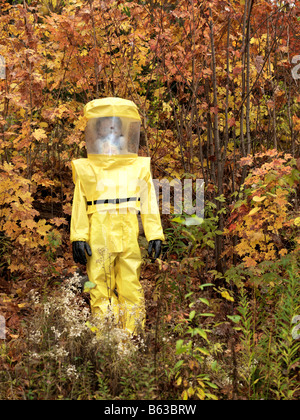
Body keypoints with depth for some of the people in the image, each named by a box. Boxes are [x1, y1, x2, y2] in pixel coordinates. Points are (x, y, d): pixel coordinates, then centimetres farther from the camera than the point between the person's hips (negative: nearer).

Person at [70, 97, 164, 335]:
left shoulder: (140, 167, 16)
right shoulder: (85, 169, 15)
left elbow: (149, 203, 13)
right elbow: (79, 206, 10)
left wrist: (155, 235, 5)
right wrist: (78, 237, 0)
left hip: (129, 235, 0)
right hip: (98, 235, 0)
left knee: (131, 285, -1)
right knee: (100, 284, -1)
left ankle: (133, 338, 7)